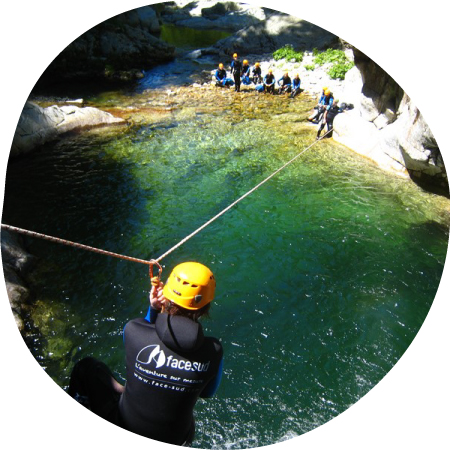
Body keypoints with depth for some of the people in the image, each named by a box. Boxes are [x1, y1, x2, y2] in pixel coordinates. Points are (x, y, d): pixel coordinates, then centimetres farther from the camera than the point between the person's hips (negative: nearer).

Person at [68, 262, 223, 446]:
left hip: (122, 432, -1)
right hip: (176, 441, 2)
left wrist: (153, 310, -7)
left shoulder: (132, 330, -28)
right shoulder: (214, 352, -23)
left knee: (86, 367, 18)